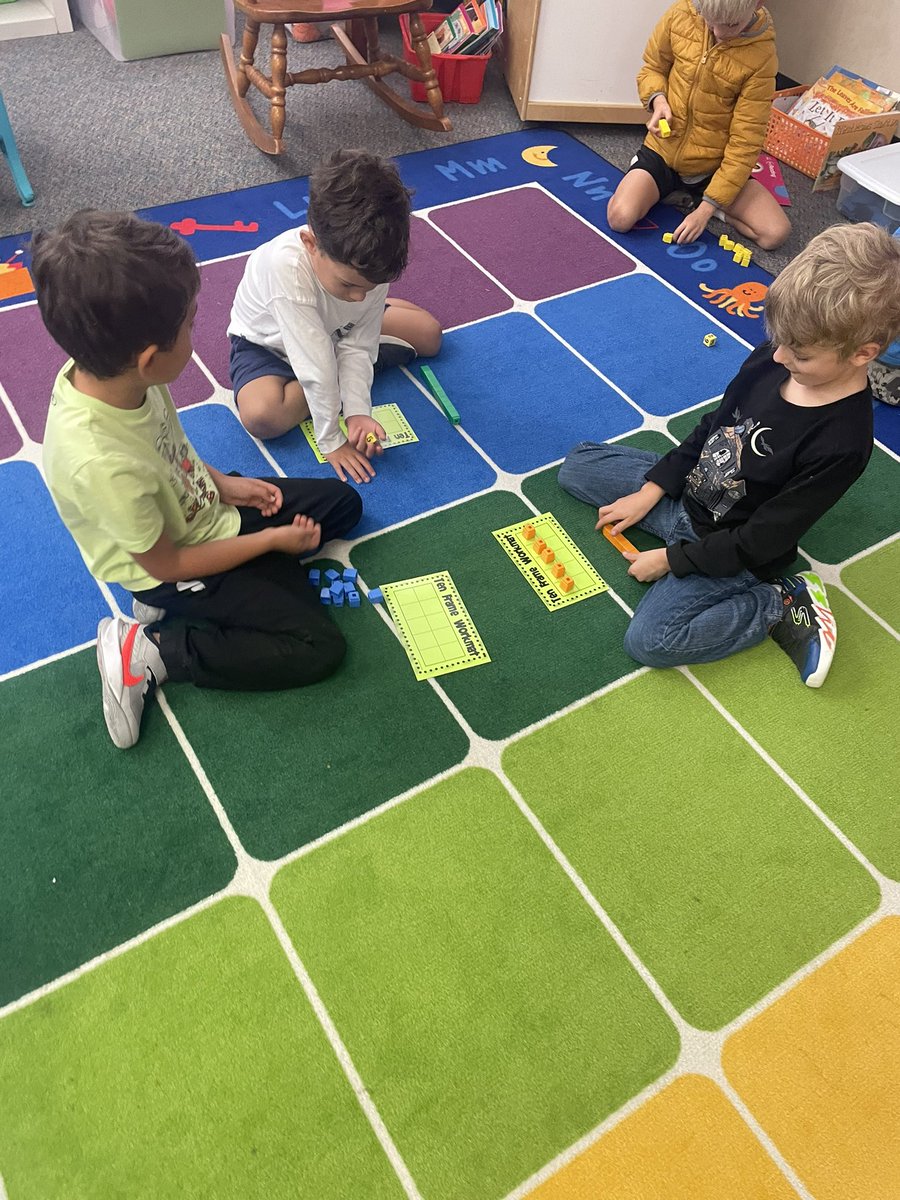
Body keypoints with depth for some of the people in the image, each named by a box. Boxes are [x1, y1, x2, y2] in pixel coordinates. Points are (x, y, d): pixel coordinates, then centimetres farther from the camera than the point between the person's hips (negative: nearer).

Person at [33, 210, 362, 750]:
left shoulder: (101, 369, -18)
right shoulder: (101, 464, -39)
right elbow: (166, 564, -23)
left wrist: (222, 482, -1)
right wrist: (272, 540, -14)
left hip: (205, 506, 8)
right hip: (179, 566, -8)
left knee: (342, 501, 12)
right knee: (319, 646, -12)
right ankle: (145, 653, -4)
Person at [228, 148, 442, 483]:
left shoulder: (369, 266, -28)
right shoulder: (286, 265, -44)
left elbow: (357, 346, -20)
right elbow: (314, 366, -41)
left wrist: (358, 411, -34)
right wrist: (330, 441, -35)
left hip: (335, 329, 4)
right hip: (268, 342, -4)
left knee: (429, 334, 0)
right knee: (261, 416, -34)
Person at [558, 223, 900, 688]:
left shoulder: (839, 444, -31)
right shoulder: (773, 358, -12)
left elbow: (761, 541, -24)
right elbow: (714, 427, 4)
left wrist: (672, 559, -17)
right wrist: (651, 490, 0)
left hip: (733, 552, -7)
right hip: (688, 489, 8)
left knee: (648, 641, -24)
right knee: (577, 465, 9)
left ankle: (784, 607, -5)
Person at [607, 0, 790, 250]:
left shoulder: (761, 56, -19)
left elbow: (746, 140, -17)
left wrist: (707, 207, -22)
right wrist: (658, 100, -17)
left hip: (716, 165, -1)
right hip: (663, 151, 1)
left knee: (776, 233, -15)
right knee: (620, 219, -25)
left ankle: (696, 199, 8)